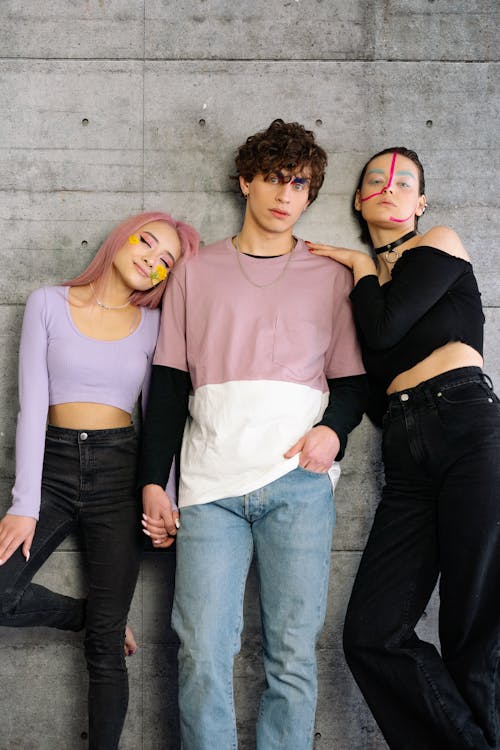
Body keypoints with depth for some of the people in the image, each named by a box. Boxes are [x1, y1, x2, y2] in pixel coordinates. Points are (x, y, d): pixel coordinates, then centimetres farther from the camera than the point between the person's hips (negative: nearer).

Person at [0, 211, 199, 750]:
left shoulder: (153, 325, 5)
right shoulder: (49, 304, 2)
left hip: (120, 469, 0)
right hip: (53, 465, 0)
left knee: (105, 646, -1)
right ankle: (92, 615, 13)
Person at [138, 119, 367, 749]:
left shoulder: (331, 276, 15)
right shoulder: (196, 272, 16)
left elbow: (352, 379, 14)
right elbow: (168, 384, 12)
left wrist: (334, 428, -9)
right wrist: (153, 482, 5)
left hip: (298, 483, 0)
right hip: (209, 485, 0)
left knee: (292, 655, -1)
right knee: (202, 655, -5)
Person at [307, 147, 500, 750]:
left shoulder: (440, 245, 11)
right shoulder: (359, 281, 25)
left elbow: (386, 326, -6)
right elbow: (371, 381, 17)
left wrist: (361, 268, 10)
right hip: (406, 455, 5)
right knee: (372, 635, -6)